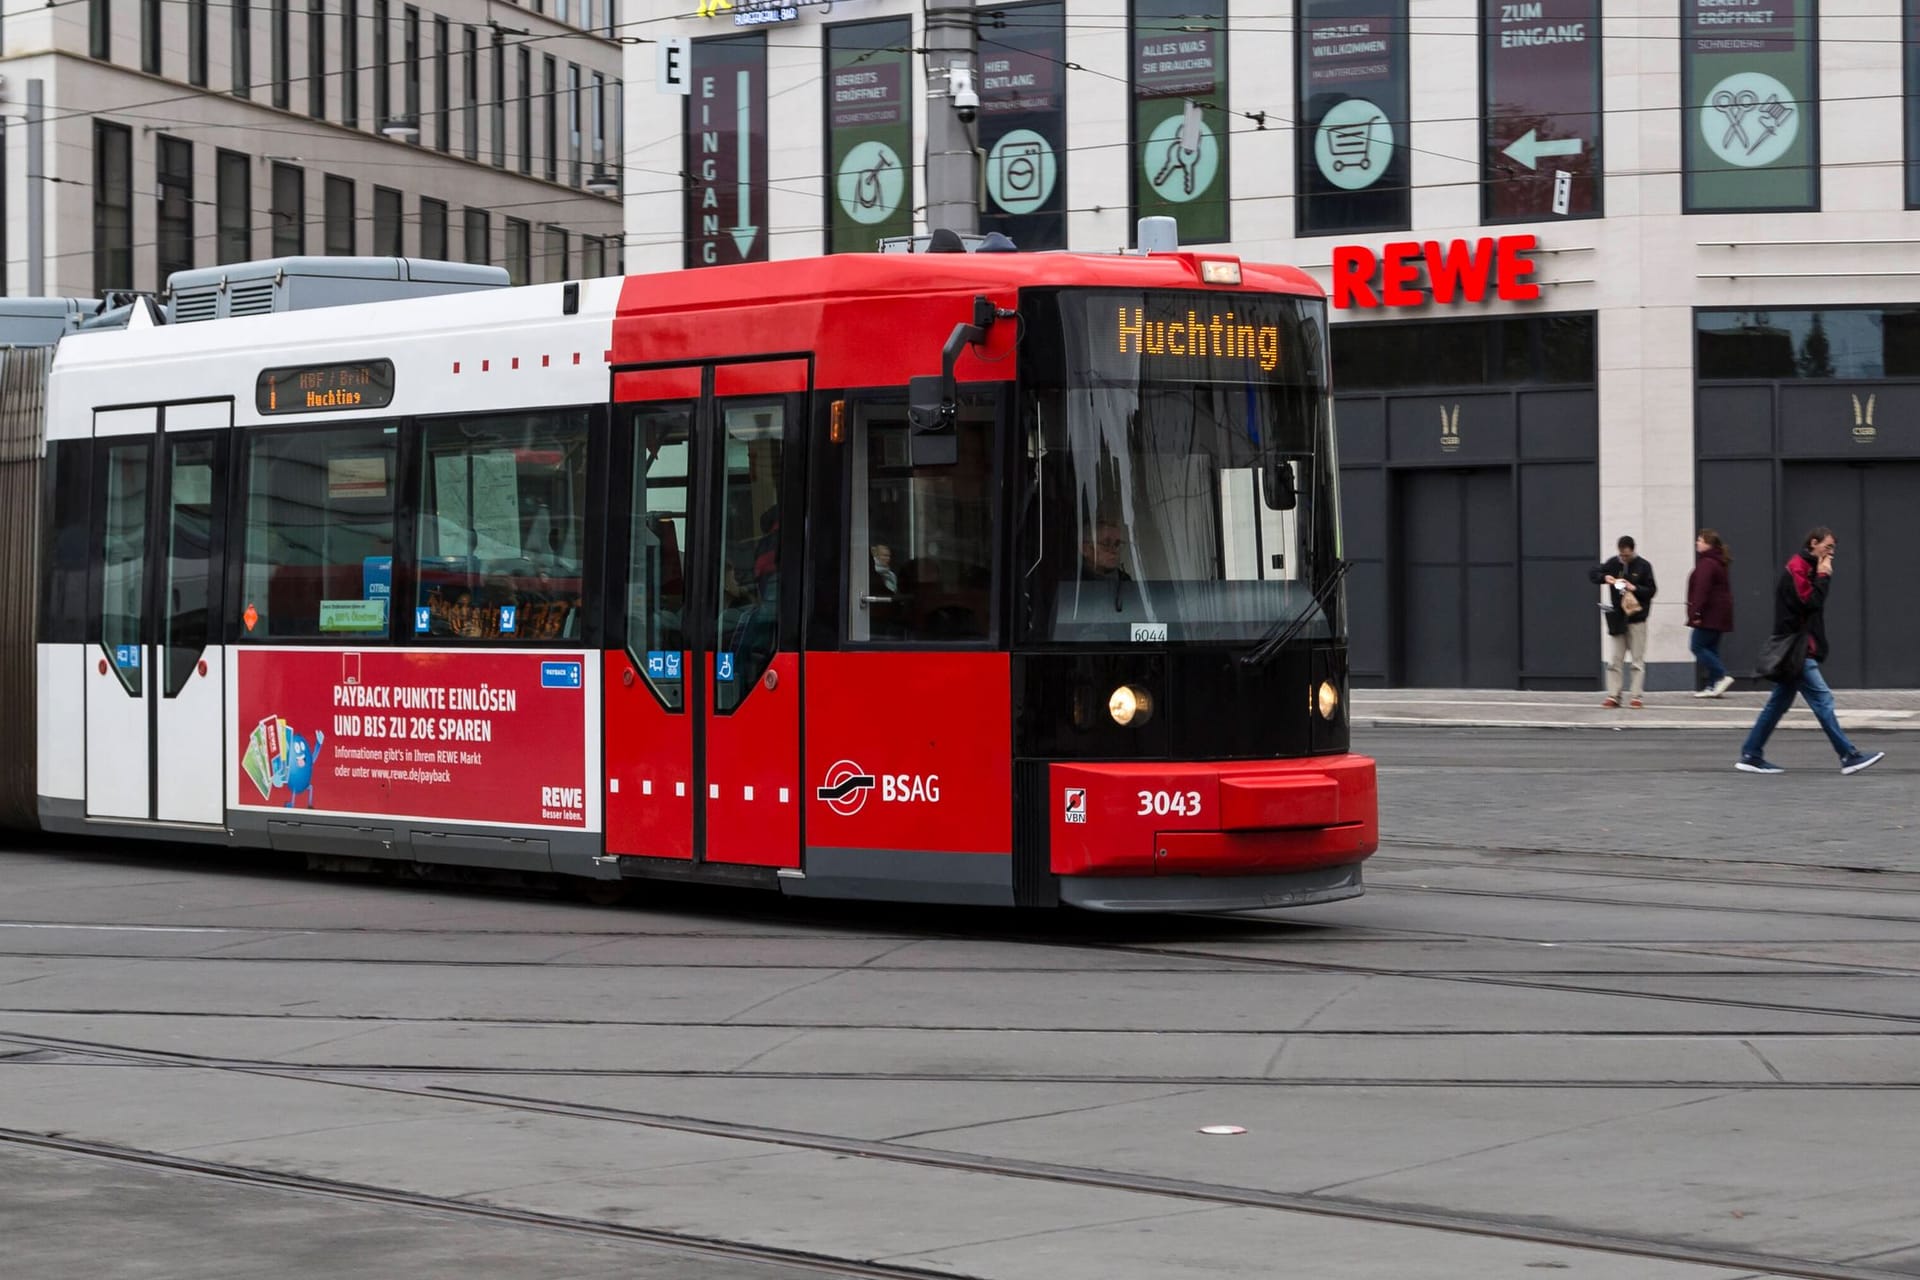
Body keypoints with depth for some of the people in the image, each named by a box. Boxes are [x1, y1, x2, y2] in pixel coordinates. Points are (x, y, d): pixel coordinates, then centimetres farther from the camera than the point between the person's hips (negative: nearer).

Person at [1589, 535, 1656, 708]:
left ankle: (1636, 697, 3)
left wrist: (1634, 588, -20)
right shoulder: (1613, 563, 3)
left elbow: (1651, 591, -5)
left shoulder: (1643, 566, -4)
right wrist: (1604, 577, -13)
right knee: (1614, 660, 3)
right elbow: (1592, 575, 7)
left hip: (1636, 618, -3)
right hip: (1617, 618, 3)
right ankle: (1613, 696, 5)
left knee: (1638, 660, 1)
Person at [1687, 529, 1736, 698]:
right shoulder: (1720, 563, 17)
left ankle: (1722, 676, -15)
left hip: (1709, 614, -10)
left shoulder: (1706, 564, -15)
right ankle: (1713, 686, 8)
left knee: (1698, 647, -5)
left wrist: (1696, 613, -24)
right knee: (1711, 648, 11)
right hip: (1720, 614, 10)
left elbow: (1702, 590, -23)